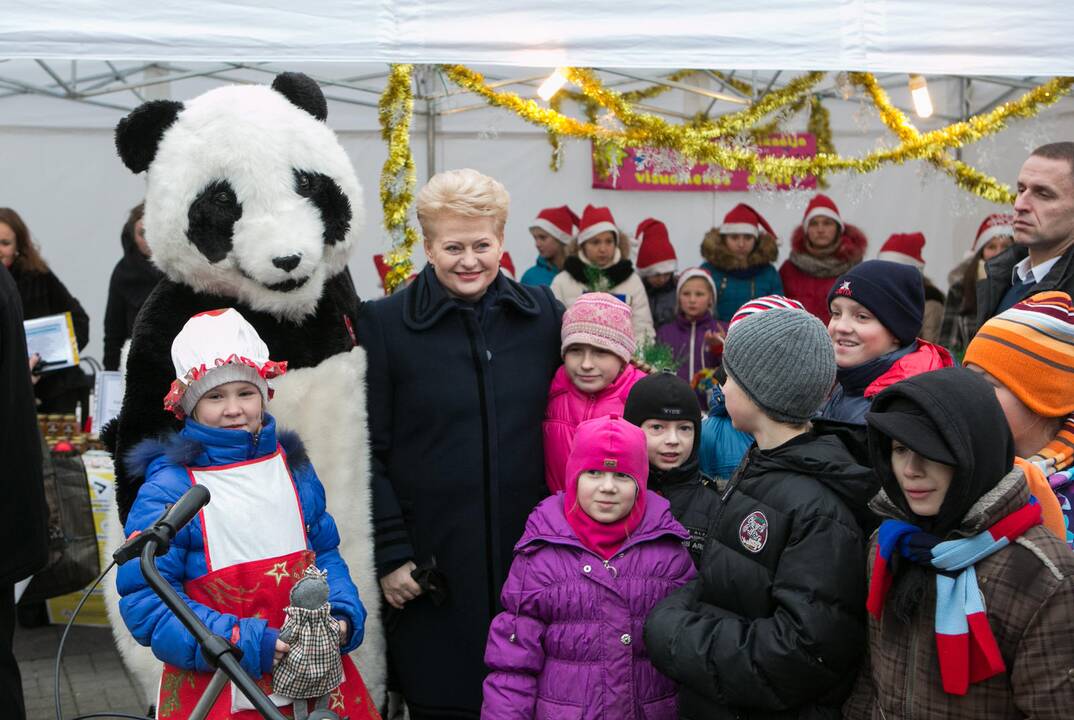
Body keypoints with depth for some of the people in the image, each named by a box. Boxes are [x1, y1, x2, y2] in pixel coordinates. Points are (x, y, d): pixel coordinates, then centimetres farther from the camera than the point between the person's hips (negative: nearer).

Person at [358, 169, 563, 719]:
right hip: (432, 563, -3)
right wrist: (390, 553, -8)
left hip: (527, 552, 3)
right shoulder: (384, 324, -4)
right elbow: (371, 453, -4)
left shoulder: (543, 315, 5)